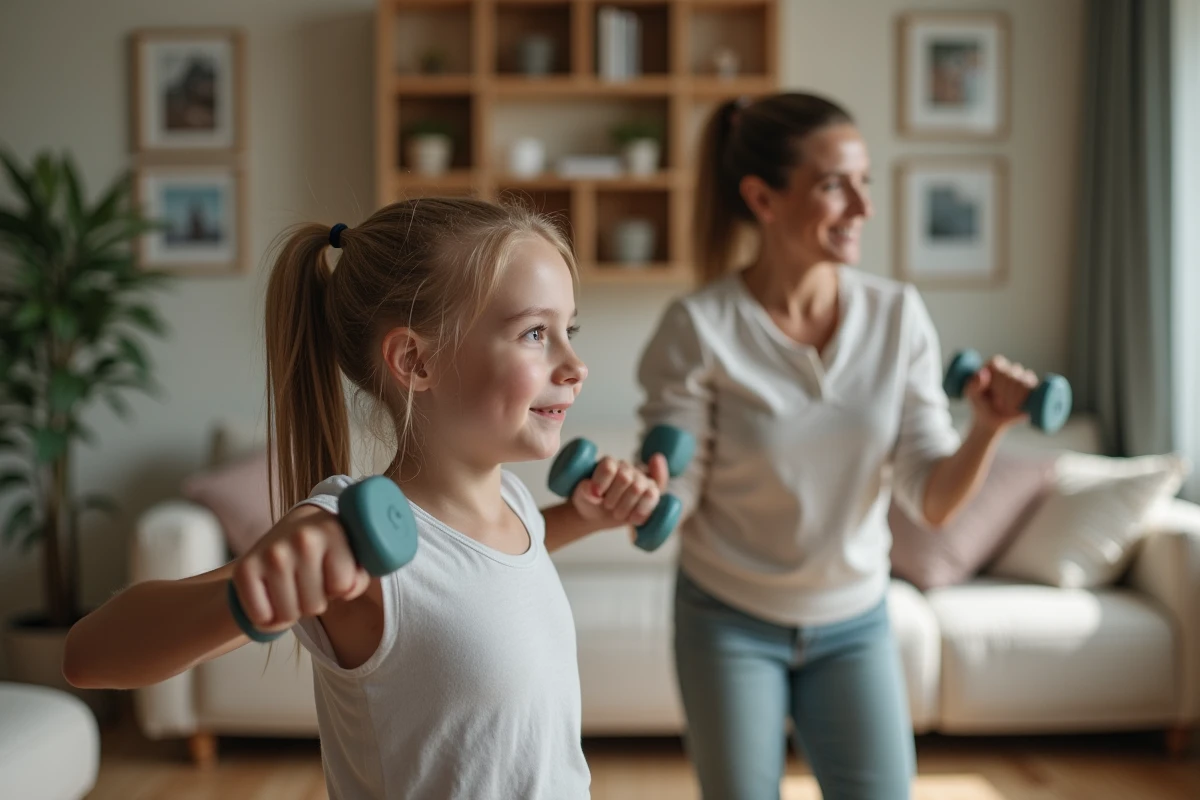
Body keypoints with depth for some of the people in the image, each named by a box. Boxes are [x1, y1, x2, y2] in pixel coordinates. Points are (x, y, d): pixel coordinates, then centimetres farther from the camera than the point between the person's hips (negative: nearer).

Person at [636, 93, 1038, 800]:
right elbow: (671, 497, -14)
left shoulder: (898, 315, -9)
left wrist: (988, 428, -27)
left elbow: (933, 501, -9)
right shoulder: (700, 327, -18)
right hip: (730, 624, -2)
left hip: (855, 622, 3)